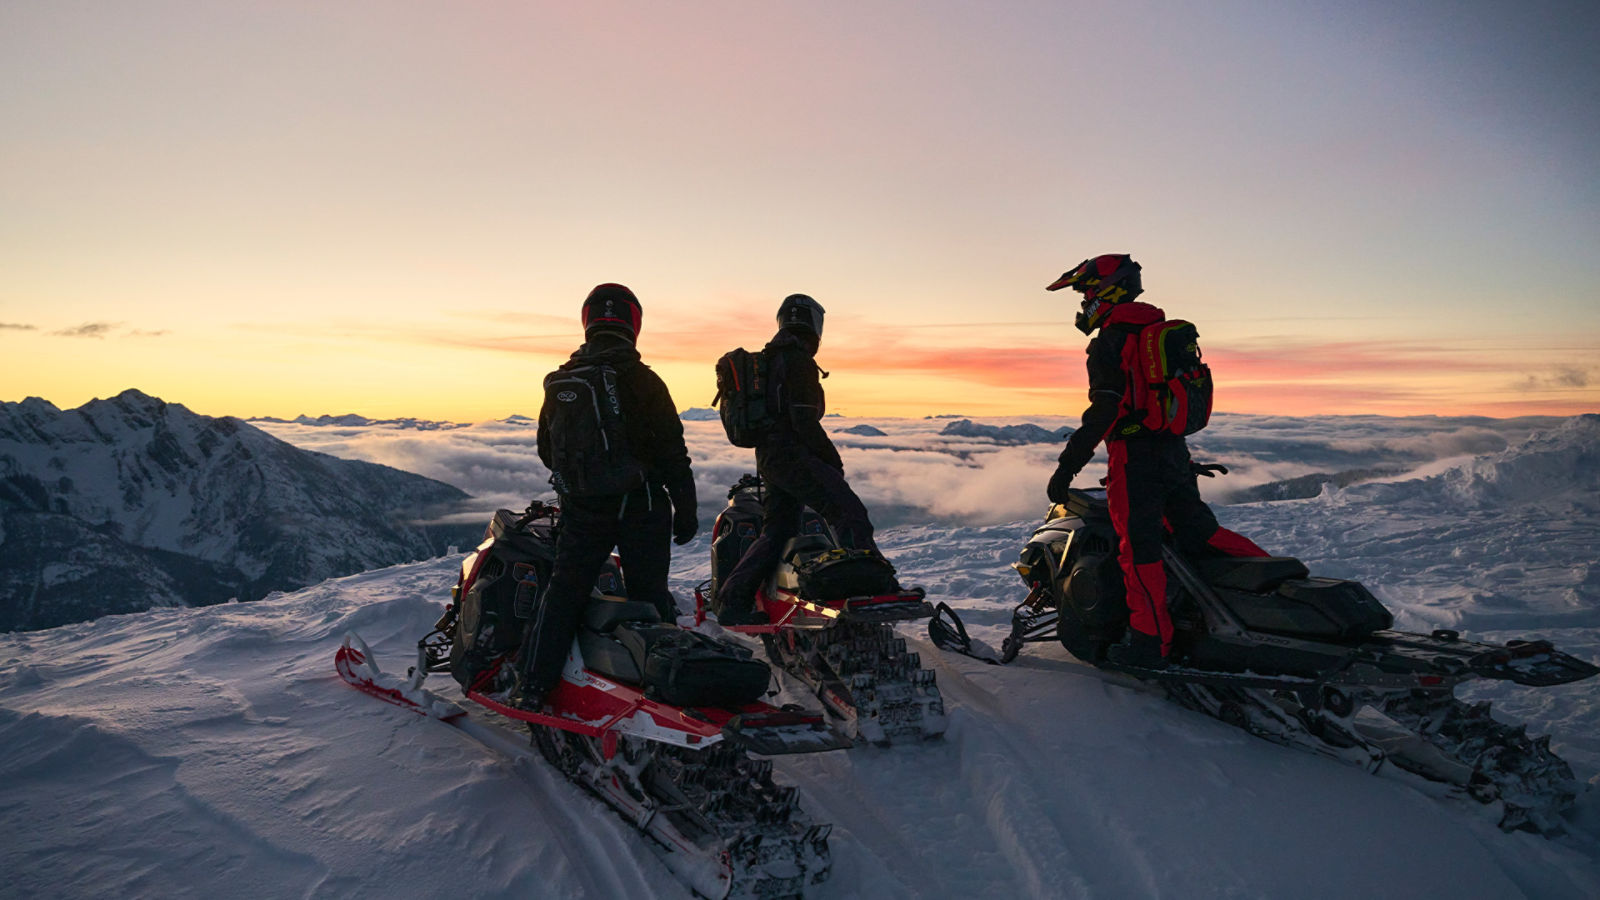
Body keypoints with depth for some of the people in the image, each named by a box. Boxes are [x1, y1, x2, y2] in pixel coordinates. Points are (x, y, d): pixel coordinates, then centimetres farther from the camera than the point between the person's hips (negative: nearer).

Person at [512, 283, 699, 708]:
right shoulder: (643, 382, -11)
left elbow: (547, 449, 14)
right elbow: (672, 451, -11)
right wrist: (686, 508, -3)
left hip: (580, 509, 3)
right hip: (642, 509, -3)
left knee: (563, 591, 11)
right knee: (650, 596, 9)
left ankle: (532, 683, 9)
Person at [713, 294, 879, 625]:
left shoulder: (766, 359, 20)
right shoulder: (798, 360, -10)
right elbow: (804, 420, -18)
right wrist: (833, 458, -9)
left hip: (767, 457, 10)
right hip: (795, 457, -10)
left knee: (776, 532, 13)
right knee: (850, 513, -11)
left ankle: (732, 600, 13)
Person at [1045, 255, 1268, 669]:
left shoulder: (1109, 343, -11)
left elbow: (1103, 412, -20)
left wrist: (1067, 466, -19)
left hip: (1135, 455, -9)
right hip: (1176, 450, 9)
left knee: (1139, 546, -5)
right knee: (1198, 530, 17)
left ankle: (1150, 641, -3)